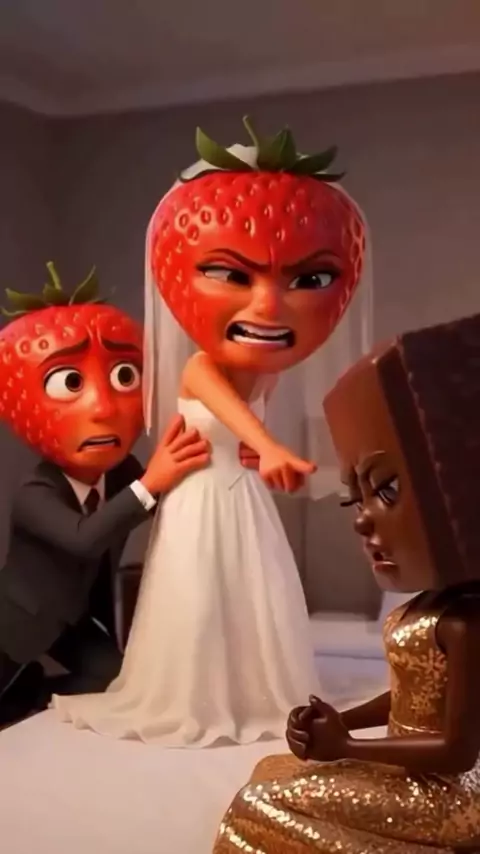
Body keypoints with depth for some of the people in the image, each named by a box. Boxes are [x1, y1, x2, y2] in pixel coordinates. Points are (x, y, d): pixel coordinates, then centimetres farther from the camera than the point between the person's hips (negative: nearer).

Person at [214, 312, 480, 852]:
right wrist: (340, 720, 2)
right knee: (277, 772, 15)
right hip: (410, 773, 10)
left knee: (269, 806, -11)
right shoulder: (421, 608, 6)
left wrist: (346, 747, -21)